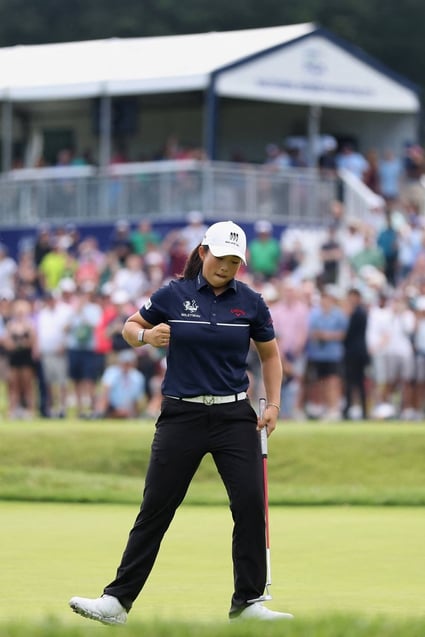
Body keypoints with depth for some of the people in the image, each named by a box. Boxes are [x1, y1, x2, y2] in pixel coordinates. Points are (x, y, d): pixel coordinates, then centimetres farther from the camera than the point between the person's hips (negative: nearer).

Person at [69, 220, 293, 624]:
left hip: (235, 416, 1)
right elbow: (129, 328, 9)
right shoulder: (174, 295, -2)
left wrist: (273, 404, 3)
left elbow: (270, 354, 14)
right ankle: (117, 600, 2)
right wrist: (146, 336, -13)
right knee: (155, 508, -1)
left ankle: (248, 602, 4)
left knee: (250, 503, -7)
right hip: (181, 416, -1)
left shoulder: (250, 302, 2)